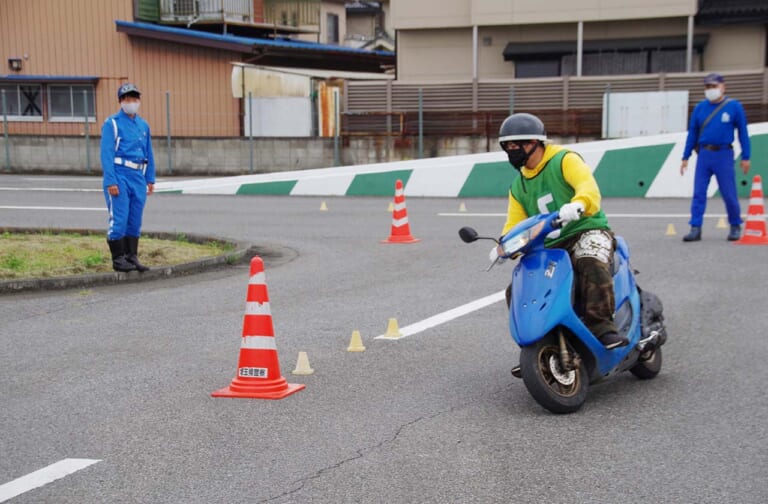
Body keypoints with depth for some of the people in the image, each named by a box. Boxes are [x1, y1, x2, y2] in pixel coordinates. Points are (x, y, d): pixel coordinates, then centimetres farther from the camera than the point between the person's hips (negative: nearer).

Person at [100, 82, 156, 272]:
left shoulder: (143, 125, 15)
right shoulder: (112, 123, -4)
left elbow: (149, 154, 18)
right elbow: (106, 153, -11)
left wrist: (150, 179, 12)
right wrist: (111, 181, -17)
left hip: (138, 178, 6)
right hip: (119, 176, -6)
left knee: (135, 221, 9)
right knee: (119, 220, -5)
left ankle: (132, 257, 16)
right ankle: (118, 260, 2)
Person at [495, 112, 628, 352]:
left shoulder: (565, 160, -2)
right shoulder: (518, 187, 19)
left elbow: (588, 186, -20)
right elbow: (514, 224, 14)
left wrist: (577, 204, -44)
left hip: (586, 231, -6)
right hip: (549, 247, 6)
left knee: (592, 264, -39)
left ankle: (601, 325, -43)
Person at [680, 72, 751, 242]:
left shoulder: (734, 107, -1)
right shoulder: (700, 108, 6)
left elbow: (743, 132, 2)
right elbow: (692, 133, 11)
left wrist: (745, 157, -2)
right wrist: (685, 157, 8)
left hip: (724, 155, -3)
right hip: (704, 155, 3)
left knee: (729, 194, 2)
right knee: (698, 193, -1)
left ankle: (735, 226, 21)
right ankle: (695, 229, 2)